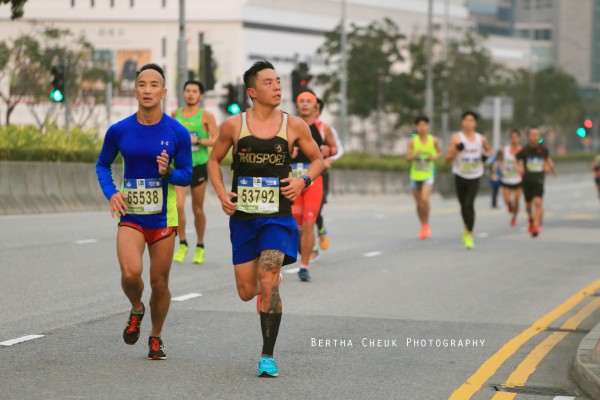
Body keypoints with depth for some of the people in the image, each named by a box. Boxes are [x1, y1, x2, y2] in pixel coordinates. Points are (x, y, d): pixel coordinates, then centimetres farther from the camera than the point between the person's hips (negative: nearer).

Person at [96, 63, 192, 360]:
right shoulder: (119, 131, -3)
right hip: (130, 214, 0)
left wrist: (168, 172, -20)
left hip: (163, 217, 0)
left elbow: (187, 176, 2)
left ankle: (156, 338, 29)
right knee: (131, 272, -22)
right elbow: (102, 164, 12)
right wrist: (111, 192, -6)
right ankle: (136, 310, 12)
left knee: (159, 283, 5)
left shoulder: (177, 133, -5)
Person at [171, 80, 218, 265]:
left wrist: (197, 140, -18)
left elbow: (216, 140, -8)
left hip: (199, 166, -2)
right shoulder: (175, 114, 9)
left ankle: (200, 247, 24)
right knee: (178, 205, -15)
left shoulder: (206, 116, -2)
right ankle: (182, 244, 0)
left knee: (198, 209, 7)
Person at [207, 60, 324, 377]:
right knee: (246, 292, 6)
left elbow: (317, 159, 13)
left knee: (268, 283, -18)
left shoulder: (294, 126, -1)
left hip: (278, 217, -2)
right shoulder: (233, 126, -1)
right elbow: (214, 161, 13)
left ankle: (268, 356, -9)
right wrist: (221, 193, -2)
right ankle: (271, 280, 45)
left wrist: (304, 180, -7)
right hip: (243, 217, 2)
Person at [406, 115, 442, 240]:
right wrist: (415, 155, -27)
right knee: (419, 204, 12)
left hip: (428, 175, -2)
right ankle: (423, 226, 32)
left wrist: (435, 157, -8)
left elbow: (440, 152, 14)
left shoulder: (434, 140, -5)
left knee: (425, 199, -22)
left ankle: (426, 225, -3)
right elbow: (408, 159, -6)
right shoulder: (412, 141, -6)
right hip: (415, 175, 2)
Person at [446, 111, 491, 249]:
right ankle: (466, 227, 36)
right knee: (463, 205, 9)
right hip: (460, 176, 0)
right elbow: (448, 159, -4)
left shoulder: (481, 139, 5)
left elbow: (487, 149, 26)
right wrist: (456, 149, -22)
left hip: (475, 177, 0)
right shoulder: (456, 138, -2)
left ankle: (469, 234, -11)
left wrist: (486, 155, 3)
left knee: (469, 204, -15)